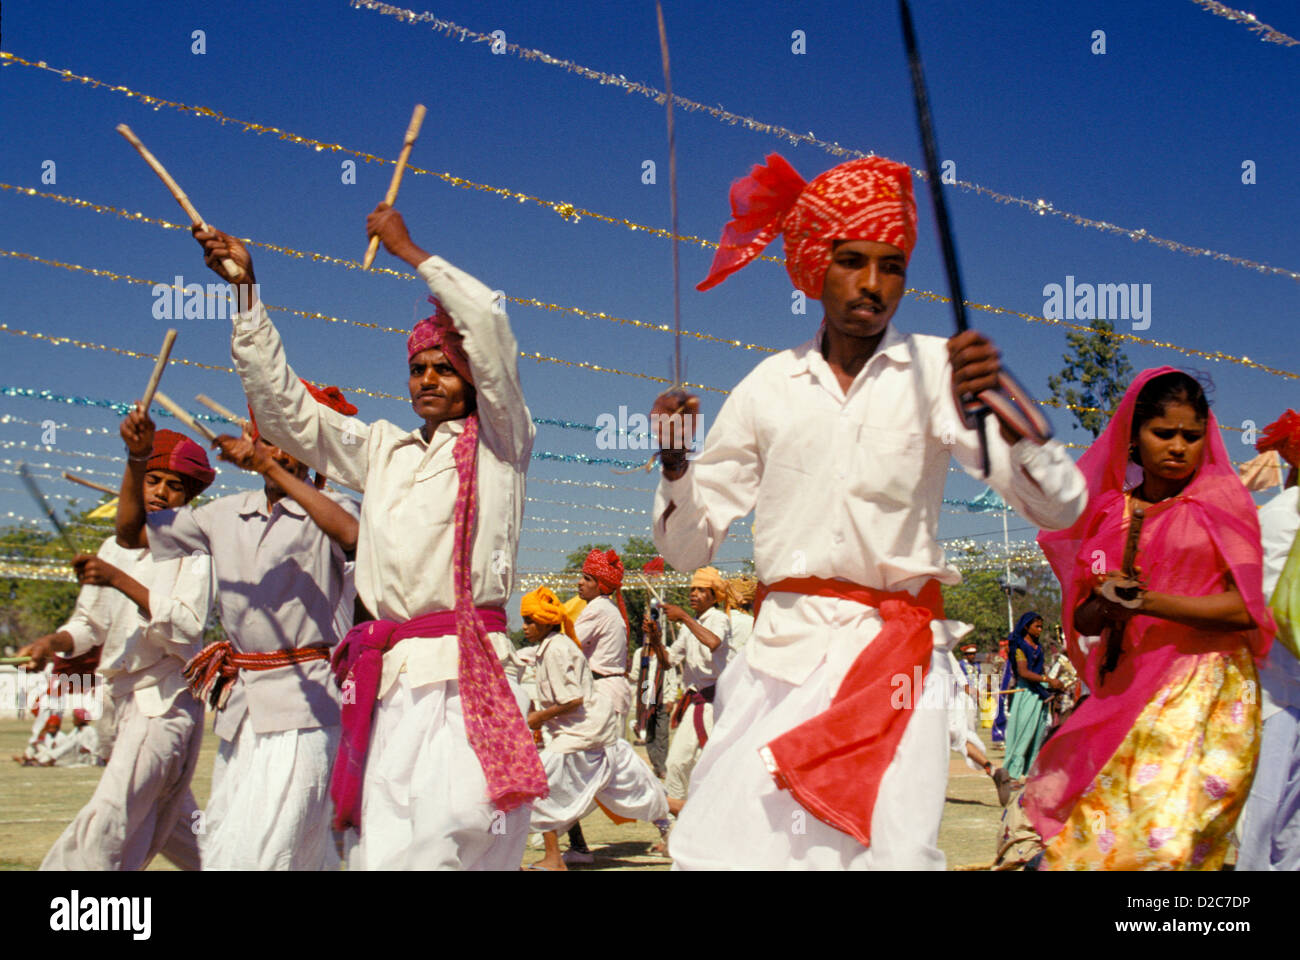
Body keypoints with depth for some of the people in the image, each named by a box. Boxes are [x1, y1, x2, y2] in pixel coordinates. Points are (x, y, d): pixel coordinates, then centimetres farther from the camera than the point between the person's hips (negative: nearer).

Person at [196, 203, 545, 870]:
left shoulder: (497, 441, 10)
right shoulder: (381, 449, 23)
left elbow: (485, 320, -2)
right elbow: (283, 407, 21)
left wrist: (407, 249, 8)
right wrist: (246, 292, 17)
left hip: (467, 681, -4)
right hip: (386, 683, 5)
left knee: (452, 845, -16)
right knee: (375, 850, -2)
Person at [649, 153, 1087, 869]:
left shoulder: (934, 370, 4)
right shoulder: (771, 386, 9)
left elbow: (1060, 508, -6)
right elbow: (685, 548, 10)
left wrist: (1002, 413, -25)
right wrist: (676, 466, -9)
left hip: (896, 655, -1)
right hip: (783, 650, 2)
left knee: (893, 850, -15)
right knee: (719, 849, -5)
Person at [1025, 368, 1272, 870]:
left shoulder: (1222, 501, 4)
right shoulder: (1108, 513, 14)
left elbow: (1244, 609, -7)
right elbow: (1082, 621, 13)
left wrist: (1144, 601, -14)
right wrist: (1102, 607, -10)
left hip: (1203, 693, -3)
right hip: (1126, 692, 4)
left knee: (1165, 837, -14)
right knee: (1092, 835, -3)